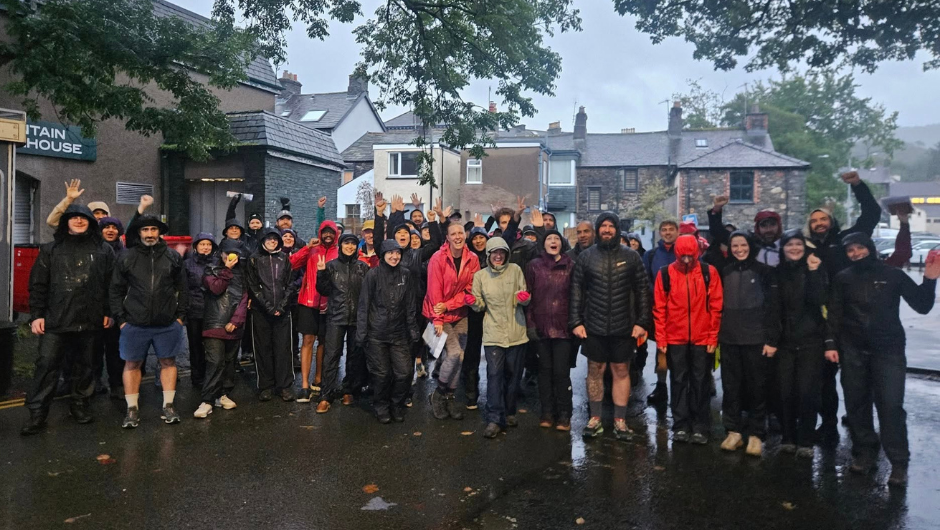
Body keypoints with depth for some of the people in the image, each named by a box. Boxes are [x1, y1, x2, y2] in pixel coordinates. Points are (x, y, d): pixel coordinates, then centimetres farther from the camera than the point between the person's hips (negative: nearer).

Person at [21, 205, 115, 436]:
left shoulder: (103, 250, 8)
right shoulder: (50, 250, 7)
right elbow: (38, 285, 4)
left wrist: (109, 312, 2)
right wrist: (36, 315, -3)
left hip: (90, 321, 1)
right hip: (55, 321, 0)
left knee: (84, 367, 11)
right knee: (46, 366, -2)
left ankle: (79, 405, 25)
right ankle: (37, 414, 5)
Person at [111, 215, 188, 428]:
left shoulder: (174, 257, 3)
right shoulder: (127, 258, 2)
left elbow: (183, 289, 7)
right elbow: (116, 291, 6)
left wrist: (180, 315, 2)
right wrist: (121, 319, 0)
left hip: (168, 323, 0)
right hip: (135, 323, 0)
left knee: (168, 362, 8)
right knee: (132, 364, 6)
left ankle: (168, 405, 20)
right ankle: (132, 409, 18)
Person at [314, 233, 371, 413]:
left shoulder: (363, 266, 5)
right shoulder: (331, 265, 5)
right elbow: (324, 291, 4)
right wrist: (321, 273, -9)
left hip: (358, 317, 1)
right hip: (336, 317, -1)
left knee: (355, 355, 8)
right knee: (331, 355, -6)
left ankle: (349, 390, 23)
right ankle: (326, 396, -3)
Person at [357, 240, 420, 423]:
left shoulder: (406, 275, 4)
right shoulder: (373, 275, -4)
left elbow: (410, 305, 8)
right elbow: (364, 305, -3)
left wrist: (412, 329, 7)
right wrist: (361, 332, -5)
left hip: (399, 333, 2)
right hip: (377, 333, -2)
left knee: (404, 372, -2)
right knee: (381, 374, 3)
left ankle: (397, 406, 22)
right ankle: (381, 408, 25)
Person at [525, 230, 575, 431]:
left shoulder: (570, 265, 4)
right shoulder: (534, 265, 4)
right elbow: (528, 296, 3)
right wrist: (530, 323, -2)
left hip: (563, 327, -1)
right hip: (541, 326, 1)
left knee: (561, 371, -1)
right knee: (545, 369, 8)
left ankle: (564, 415, 11)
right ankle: (547, 412, 19)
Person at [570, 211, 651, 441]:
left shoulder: (631, 256, 2)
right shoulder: (586, 256, 3)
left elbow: (642, 291, 2)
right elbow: (576, 291, 3)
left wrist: (642, 322, -4)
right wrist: (575, 322, -3)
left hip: (624, 327, 0)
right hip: (593, 326, 1)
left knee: (621, 371, 7)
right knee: (595, 371, 9)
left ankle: (620, 421, 18)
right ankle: (595, 418, 21)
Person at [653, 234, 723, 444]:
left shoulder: (709, 272, -1)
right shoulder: (665, 273, -1)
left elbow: (716, 307, -1)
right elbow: (659, 308, 0)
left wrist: (713, 337, -4)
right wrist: (661, 339, -3)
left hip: (702, 339, 0)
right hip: (675, 339, 1)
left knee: (700, 382, 8)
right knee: (679, 382, 8)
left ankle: (700, 427, 17)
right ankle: (680, 426, 17)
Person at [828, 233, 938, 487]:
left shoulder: (892, 274, 2)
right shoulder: (843, 278, 7)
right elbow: (835, 314, 6)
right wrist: (831, 344, -1)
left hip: (889, 349, -2)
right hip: (853, 351, 2)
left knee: (891, 406, -7)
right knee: (857, 404, 7)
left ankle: (899, 463, 2)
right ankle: (864, 452, 21)